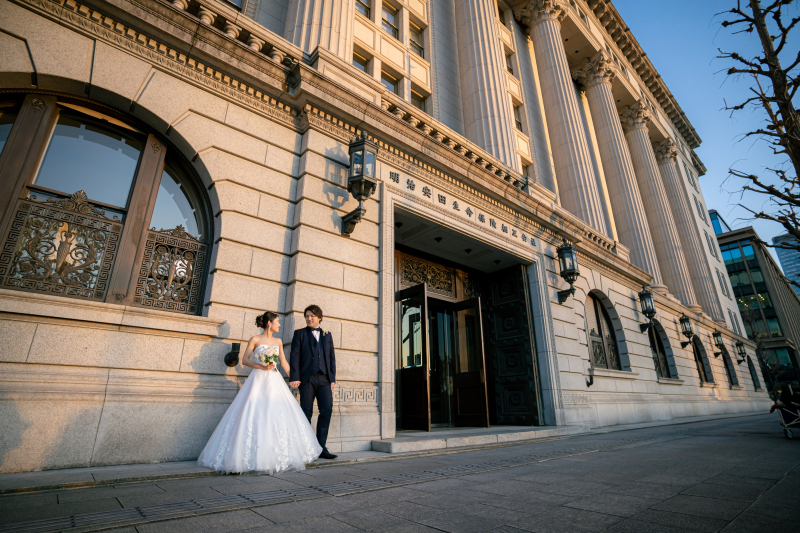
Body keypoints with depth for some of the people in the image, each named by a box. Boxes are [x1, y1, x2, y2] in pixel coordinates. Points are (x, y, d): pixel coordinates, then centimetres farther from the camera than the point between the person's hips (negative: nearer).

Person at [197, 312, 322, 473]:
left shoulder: (278, 342, 13)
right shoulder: (255, 340, 1)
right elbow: (245, 360, -1)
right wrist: (261, 366, -15)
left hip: (275, 381, 4)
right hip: (258, 380, -4)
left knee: (278, 414, -1)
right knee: (255, 415, -8)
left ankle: (274, 455, 10)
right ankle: (253, 455, 3)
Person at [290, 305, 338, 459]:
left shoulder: (327, 335, 18)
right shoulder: (300, 333, 9)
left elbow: (332, 357, 15)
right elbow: (294, 356, 1)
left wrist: (332, 378, 7)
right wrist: (294, 377, -9)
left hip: (324, 379, 3)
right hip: (307, 378, -2)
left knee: (327, 410, -5)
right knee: (306, 412, 1)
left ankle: (321, 447, 6)